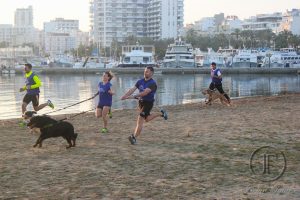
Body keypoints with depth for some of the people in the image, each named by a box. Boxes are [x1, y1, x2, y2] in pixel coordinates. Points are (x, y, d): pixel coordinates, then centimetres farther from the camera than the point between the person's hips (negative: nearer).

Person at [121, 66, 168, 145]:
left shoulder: (152, 83, -18)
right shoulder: (140, 81, 3)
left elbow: (145, 92, -31)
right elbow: (132, 89, -5)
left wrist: (134, 96, -39)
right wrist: (124, 96, -20)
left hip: (148, 102, -8)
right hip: (141, 101, 8)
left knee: (140, 120, -10)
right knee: (147, 119, 22)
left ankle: (134, 137, -3)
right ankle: (161, 113, 41)